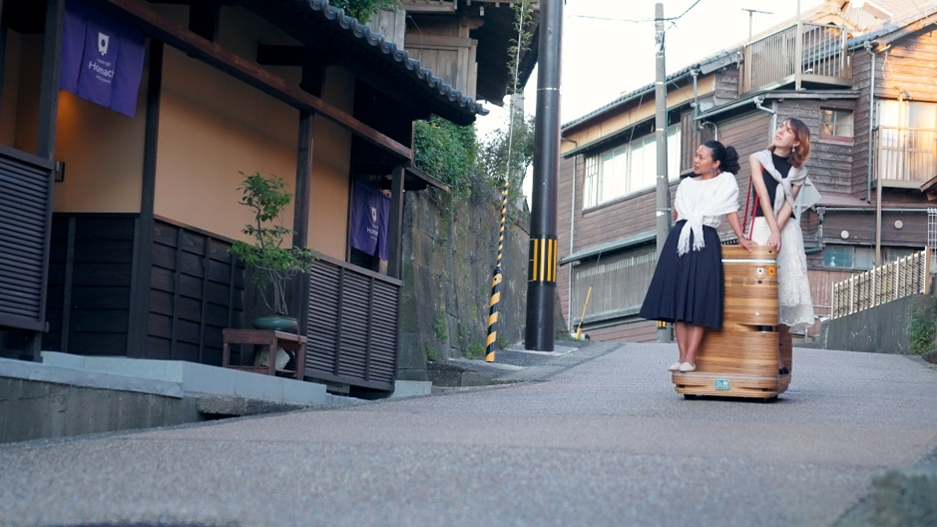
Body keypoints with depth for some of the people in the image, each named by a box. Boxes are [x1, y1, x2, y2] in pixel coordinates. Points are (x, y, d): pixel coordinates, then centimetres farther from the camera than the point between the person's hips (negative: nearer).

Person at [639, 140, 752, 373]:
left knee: (698, 301, -8)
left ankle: (690, 358, -10)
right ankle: (682, 355, 2)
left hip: (705, 244, -5)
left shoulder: (726, 181, 8)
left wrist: (740, 237, -7)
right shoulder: (686, 184, 21)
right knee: (677, 298, 0)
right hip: (679, 240, 5)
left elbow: (732, 210, 1)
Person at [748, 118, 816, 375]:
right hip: (762, 225, -3)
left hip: (788, 228, 3)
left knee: (789, 289, -7)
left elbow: (788, 203, 1)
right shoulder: (758, 159, 8)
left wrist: (777, 233, -14)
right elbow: (764, 196, -2)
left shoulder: (798, 171, 14)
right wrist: (773, 231, -13)